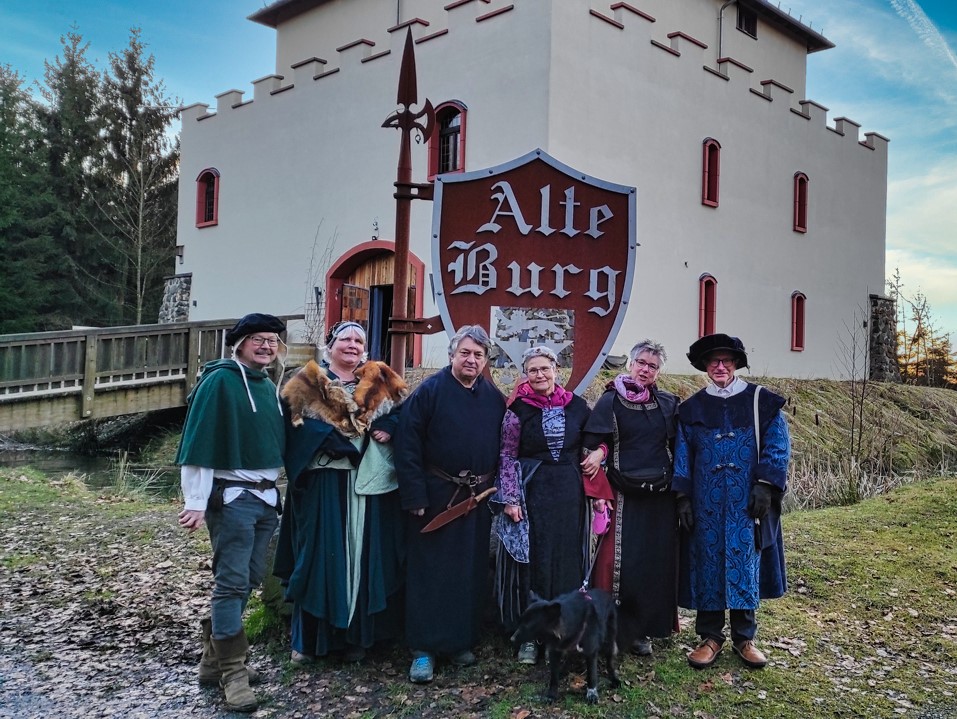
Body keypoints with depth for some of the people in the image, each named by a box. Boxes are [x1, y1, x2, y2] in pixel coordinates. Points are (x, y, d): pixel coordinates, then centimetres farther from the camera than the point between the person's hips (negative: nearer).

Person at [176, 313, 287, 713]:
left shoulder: (269, 386, 13)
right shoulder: (219, 381, -10)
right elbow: (199, 444, -14)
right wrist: (196, 502, -18)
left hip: (266, 495, 8)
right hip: (231, 495, -8)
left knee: (250, 579, 12)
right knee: (231, 581, -5)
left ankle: (214, 656, 24)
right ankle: (232, 670, 4)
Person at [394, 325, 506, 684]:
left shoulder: (495, 398, 6)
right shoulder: (429, 391, -8)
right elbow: (408, 446, -10)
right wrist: (415, 496, -14)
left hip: (479, 498, 4)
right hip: (436, 495, -4)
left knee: (471, 572, 11)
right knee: (431, 572, 1)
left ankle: (462, 641, 25)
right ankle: (424, 648, 11)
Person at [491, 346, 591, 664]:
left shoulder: (576, 405, 4)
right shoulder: (519, 409, -3)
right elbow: (507, 457, -2)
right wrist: (509, 499, -9)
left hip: (569, 496, 2)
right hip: (532, 495, -2)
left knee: (568, 562, 7)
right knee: (531, 561, 3)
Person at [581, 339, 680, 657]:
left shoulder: (668, 403, 8)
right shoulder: (610, 402, 0)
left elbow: (679, 448, 10)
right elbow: (593, 447, -3)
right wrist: (599, 495, -11)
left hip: (661, 497, 3)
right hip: (624, 495, -3)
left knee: (658, 562, 5)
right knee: (620, 561, -5)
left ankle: (644, 629, 18)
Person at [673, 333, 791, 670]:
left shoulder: (760, 401, 2)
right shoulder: (692, 408, 7)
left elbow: (778, 446, -1)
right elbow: (683, 455, 7)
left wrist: (765, 487, -10)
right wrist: (683, 497, 1)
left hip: (747, 503, -1)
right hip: (706, 503, 1)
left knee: (745, 565, 4)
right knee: (708, 564, 4)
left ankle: (744, 637, 18)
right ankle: (710, 636, 16)